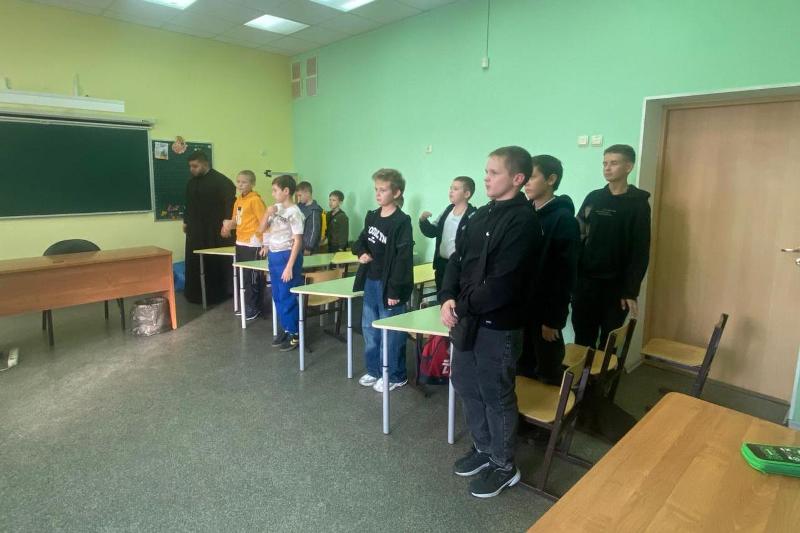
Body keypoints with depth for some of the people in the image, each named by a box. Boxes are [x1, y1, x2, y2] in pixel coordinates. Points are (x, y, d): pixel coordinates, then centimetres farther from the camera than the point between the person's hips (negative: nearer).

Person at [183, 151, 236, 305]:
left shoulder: (220, 181, -11)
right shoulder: (191, 182, 13)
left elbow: (230, 203, -16)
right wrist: (186, 221, 20)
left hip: (214, 231, -7)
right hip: (196, 230, 7)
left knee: (216, 262, 0)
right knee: (194, 262, 8)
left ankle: (218, 294, 12)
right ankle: (196, 294, 19)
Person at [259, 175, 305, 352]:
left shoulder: (294, 212, -14)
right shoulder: (275, 209, 9)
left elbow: (297, 241, -17)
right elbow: (262, 230, 15)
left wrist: (290, 266, -20)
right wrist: (267, 213, -3)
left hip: (286, 256, -8)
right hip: (273, 256, 8)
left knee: (288, 297, -1)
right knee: (277, 297, 15)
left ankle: (294, 334, 11)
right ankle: (285, 329, 28)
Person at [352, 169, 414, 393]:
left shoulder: (402, 222, -14)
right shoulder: (372, 217, 9)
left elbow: (404, 258, -18)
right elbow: (360, 241, 20)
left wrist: (395, 290, -20)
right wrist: (362, 252, -4)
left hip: (388, 285, -8)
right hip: (370, 282, 8)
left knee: (390, 332, 3)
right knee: (369, 328, 17)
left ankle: (395, 375, 19)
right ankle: (374, 370, 33)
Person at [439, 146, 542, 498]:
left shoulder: (523, 221, -16)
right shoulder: (482, 215, 11)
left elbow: (503, 282, -23)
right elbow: (457, 259, 9)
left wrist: (464, 306, -14)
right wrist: (448, 298, -7)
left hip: (498, 325, -8)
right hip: (467, 319, 8)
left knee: (496, 395, 7)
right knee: (464, 384, 19)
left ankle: (504, 466, 29)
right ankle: (483, 447, 41)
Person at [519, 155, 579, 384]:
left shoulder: (563, 219, -13)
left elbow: (565, 275, -17)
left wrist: (554, 320, -17)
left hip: (545, 311, -6)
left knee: (548, 374, 8)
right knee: (522, 370, 16)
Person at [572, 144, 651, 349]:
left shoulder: (638, 204, -3)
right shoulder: (593, 198, 7)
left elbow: (640, 252, -5)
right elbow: (577, 238, 6)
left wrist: (631, 290, -10)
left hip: (616, 285, -3)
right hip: (585, 281, 3)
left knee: (608, 342, 7)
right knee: (583, 339, 8)